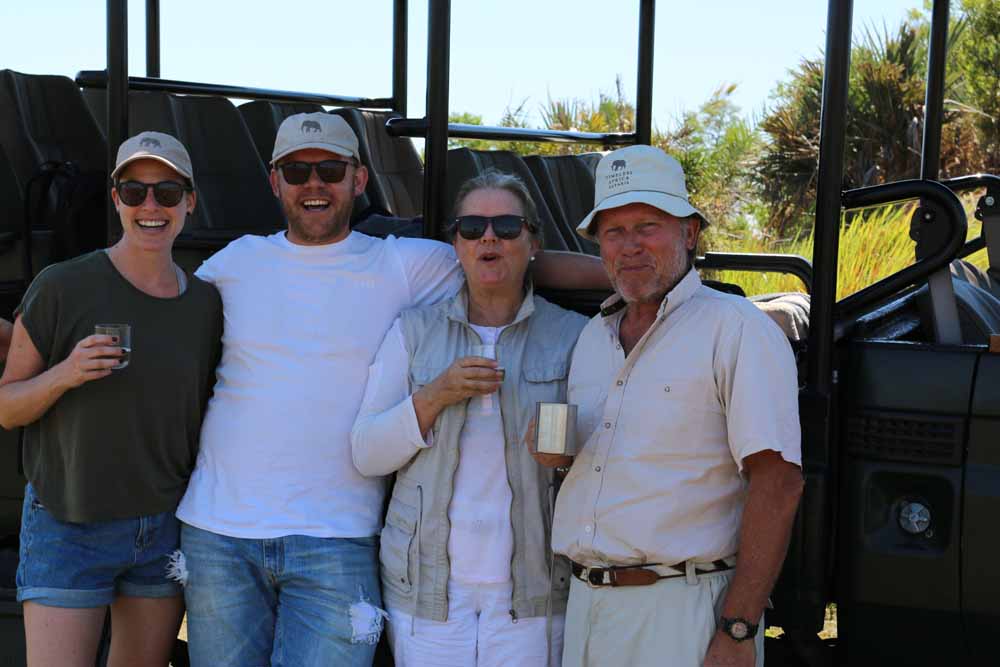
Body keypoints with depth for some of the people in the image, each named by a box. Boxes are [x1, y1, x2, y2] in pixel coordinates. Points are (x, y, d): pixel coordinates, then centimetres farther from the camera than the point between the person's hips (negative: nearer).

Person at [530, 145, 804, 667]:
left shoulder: (737, 328, -8)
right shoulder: (594, 335, 14)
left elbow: (777, 483, -16)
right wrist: (553, 447, 1)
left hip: (681, 614, -6)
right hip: (586, 603, 7)